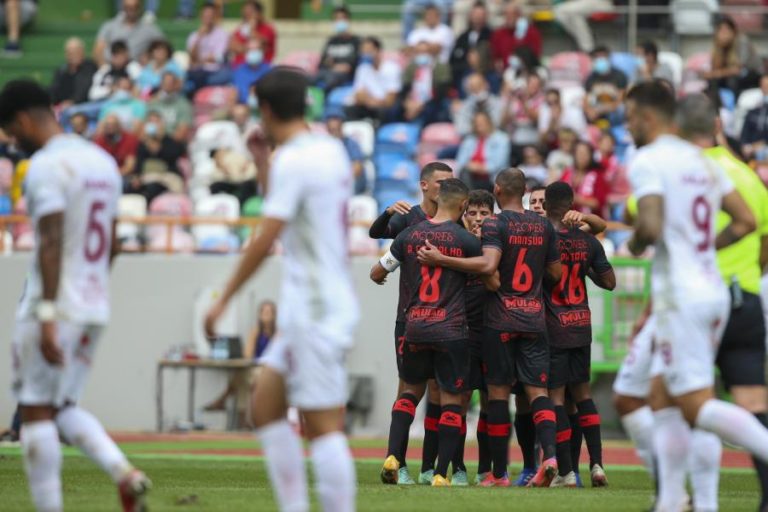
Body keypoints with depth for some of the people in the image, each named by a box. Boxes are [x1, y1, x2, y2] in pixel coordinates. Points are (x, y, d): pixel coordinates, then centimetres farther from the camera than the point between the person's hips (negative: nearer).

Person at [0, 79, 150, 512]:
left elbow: (51, 243, -21)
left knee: (36, 411, 0)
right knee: (64, 407, 16)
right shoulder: (103, 162, 14)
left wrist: (46, 317, -24)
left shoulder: (46, 166, -13)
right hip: (96, 306, 8)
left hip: (56, 306, -8)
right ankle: (125, 474, -5)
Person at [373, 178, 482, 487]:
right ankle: (441, 474, 1)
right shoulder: (465, 240, -8)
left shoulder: (410, 235, 4)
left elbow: (377, 274, 15)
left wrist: (380, 276, 38)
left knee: (412, 390, 20)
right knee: (451, 400, 4)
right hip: (451, 329, -4)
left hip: (415, 326, 4)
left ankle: (392, 456, 4)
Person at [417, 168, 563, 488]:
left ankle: (499, 473, 5)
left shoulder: (495, 224, -8)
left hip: (500, 320, -4)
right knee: (537, 389, 2)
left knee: (498, 392, 3)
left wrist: (440, 259, -21)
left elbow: (488, 264, -24)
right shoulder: (543, 226, 8)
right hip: (534, 318, 4)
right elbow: (556, 274, 13)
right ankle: (549, 453, -21)